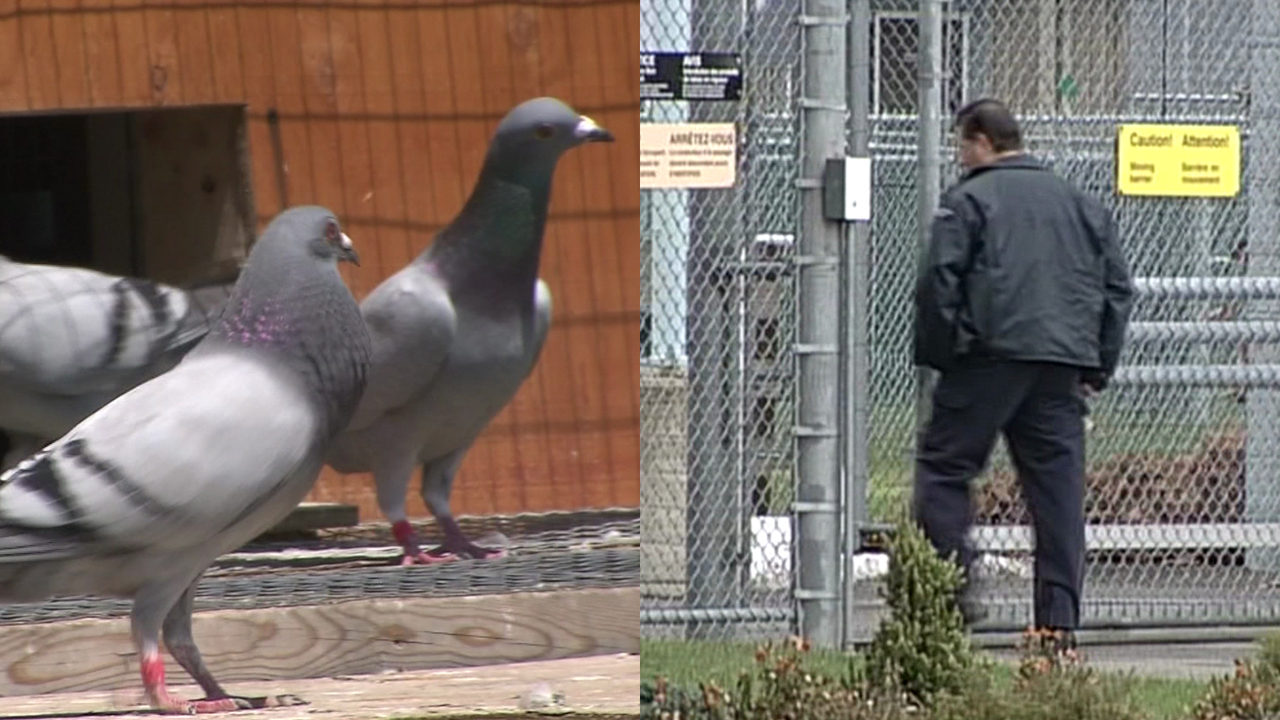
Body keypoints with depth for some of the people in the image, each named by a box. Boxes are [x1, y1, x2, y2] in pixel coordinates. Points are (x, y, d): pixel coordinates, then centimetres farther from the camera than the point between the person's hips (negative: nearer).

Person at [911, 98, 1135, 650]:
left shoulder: (968, 200, 1)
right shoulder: (1081, 205, 19)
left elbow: (939, 282, -8)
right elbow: (1118, 288, 18)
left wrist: (937, 355, 1)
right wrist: (1098, 368, 18)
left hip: (990, 356, -5)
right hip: (1064, 369, 5)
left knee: (943, 467, 4)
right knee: (1058, 486, 4)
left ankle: (953, 583, -9)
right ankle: (1059, 620, 1)